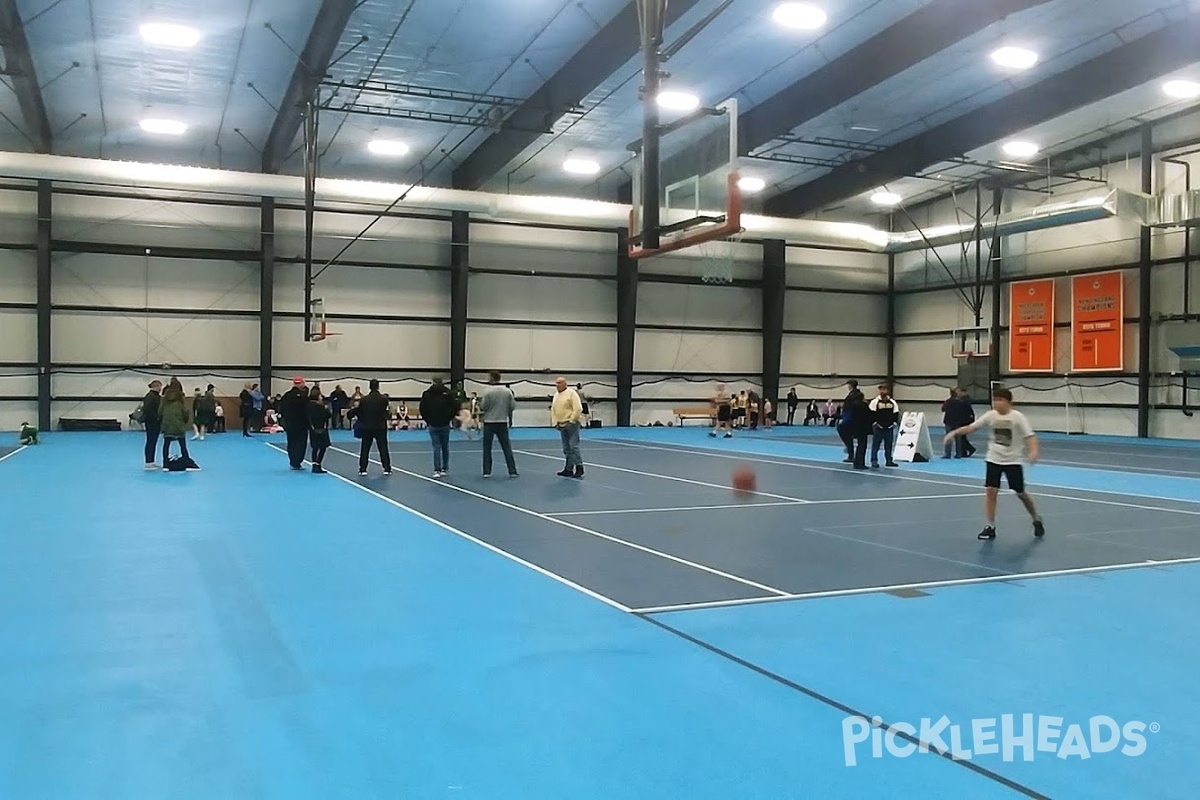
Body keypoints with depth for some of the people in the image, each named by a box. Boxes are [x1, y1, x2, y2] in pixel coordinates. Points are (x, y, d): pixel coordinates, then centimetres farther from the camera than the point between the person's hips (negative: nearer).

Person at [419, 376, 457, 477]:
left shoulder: (426, 393, 1)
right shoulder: (447, 392, -2)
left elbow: (422, 409, -1)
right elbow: (453, 407, -6)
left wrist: (427, 420, 10)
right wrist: (450, 418, 7)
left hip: (433, 425, 0)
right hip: (445, 424, 0)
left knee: (436, 447, 0)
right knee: (445, 447, 11)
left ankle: (437, 470, -9)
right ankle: (445, 469, 15)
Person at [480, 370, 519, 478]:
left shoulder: (488, 391, -12)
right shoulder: (508, 391, 1)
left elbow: (483, 407, -10)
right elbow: (512, 407, 3)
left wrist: (479, 404, 12)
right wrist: (509, 417, 18)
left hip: (489, 422, -3)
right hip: (502, 422, 3)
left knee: (487, 448, 7)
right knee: (507, 448, 6)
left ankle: (487, 472, 8)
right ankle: (512, 471, 4)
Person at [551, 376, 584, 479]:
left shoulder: (571, 393, -10)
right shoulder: (556, 395, 14)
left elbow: (578, 408, -17)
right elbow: (553, 409, 20)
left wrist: (571, 421, -16)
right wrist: (555, 422, 10)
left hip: (571, 424, -8)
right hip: (562, 425, 8)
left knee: (573, 446, -11)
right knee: (566, 449, 10)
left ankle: (579, 467, -6)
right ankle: (568, 469, 14)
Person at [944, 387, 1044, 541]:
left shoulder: (1018, 417, -13)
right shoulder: (991, 416, -4)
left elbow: (1030, 436, -17)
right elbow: (972, 427, -4)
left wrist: (1033, 451, -35)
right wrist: (955, 432, -18)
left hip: (1013, 460, -2)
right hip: (994, 459, 2)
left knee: (1021, 493, 8)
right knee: (991, 491, -8)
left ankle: (1037, 520, 33)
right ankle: (989, 527, 0)